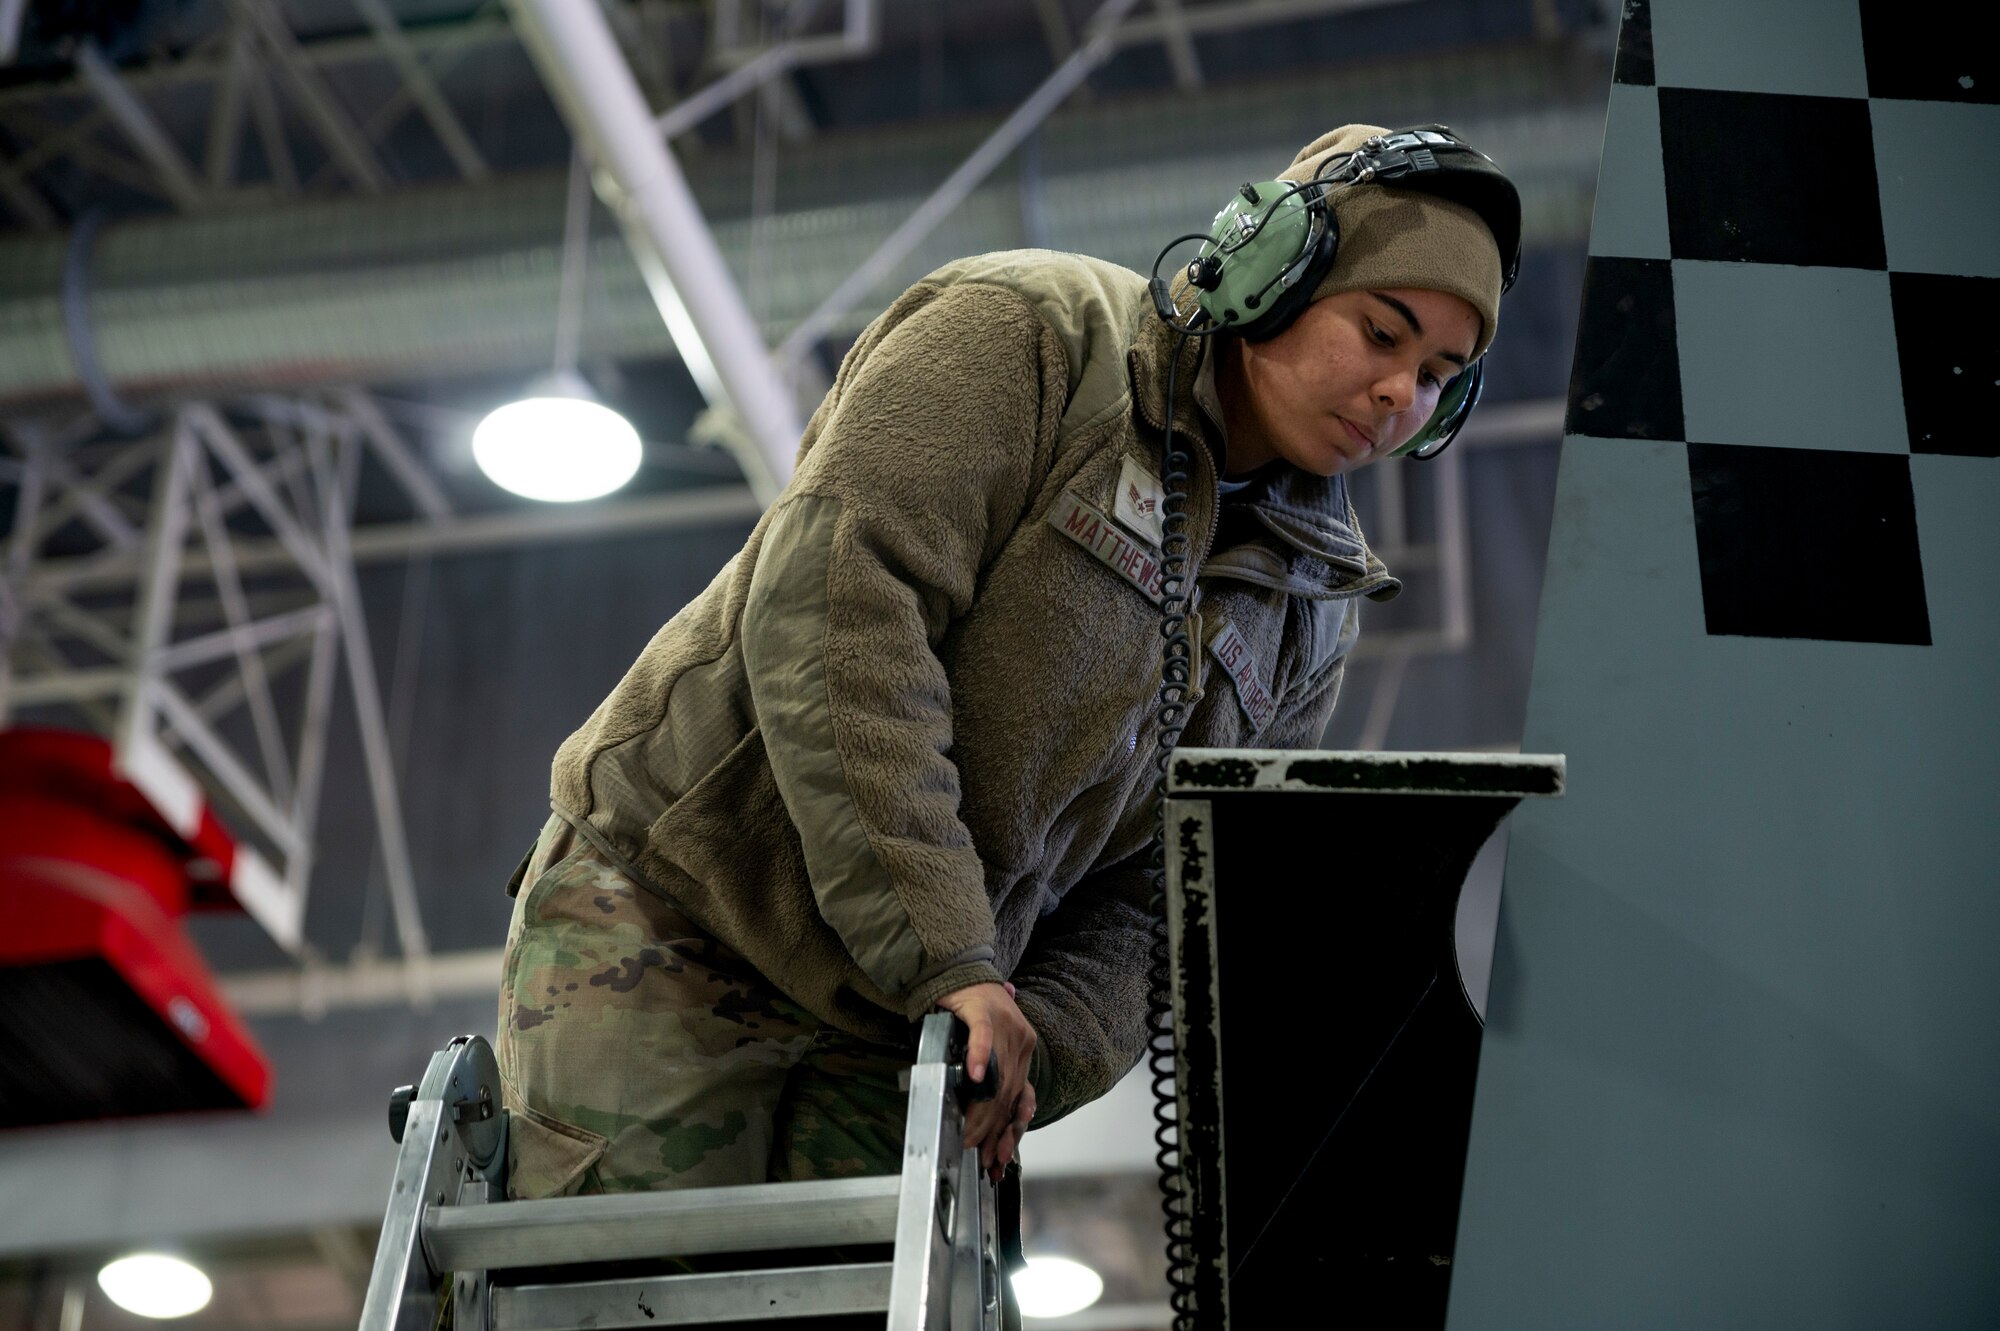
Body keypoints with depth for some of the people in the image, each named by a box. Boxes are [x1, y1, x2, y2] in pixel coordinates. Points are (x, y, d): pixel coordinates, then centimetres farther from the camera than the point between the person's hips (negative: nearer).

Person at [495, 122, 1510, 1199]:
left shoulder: (1309, 613, 9)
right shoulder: (1030, 332, -10)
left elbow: (1159, 893, 5)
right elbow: (834, 598, -24)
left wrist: (1040, 1053, -17)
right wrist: (948, 955, -28)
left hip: (888, 1033, 6)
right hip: (666, 918, -6)